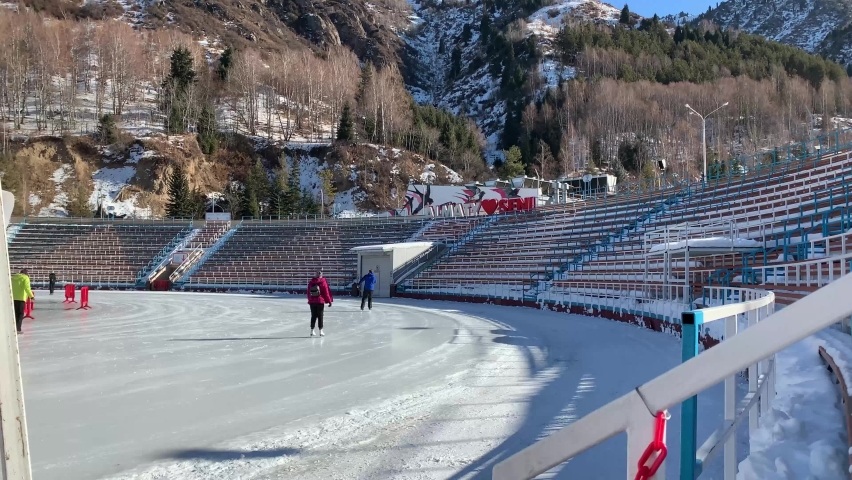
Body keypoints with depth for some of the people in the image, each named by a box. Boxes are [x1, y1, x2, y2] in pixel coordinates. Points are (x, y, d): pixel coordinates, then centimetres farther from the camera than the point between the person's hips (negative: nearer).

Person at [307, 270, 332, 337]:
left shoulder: (311, 282, 4)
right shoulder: (323, 281, -9)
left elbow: (308, 292, 11)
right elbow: (326, 292, -8)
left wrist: (309, 300, 22)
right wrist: (329, 301, -1)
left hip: (312, 302, 4)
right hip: (320, 301, -4)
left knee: (313, 316, 12)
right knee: (320, 316, 1)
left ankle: (312, 331, 15)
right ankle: (321, 331, 2)